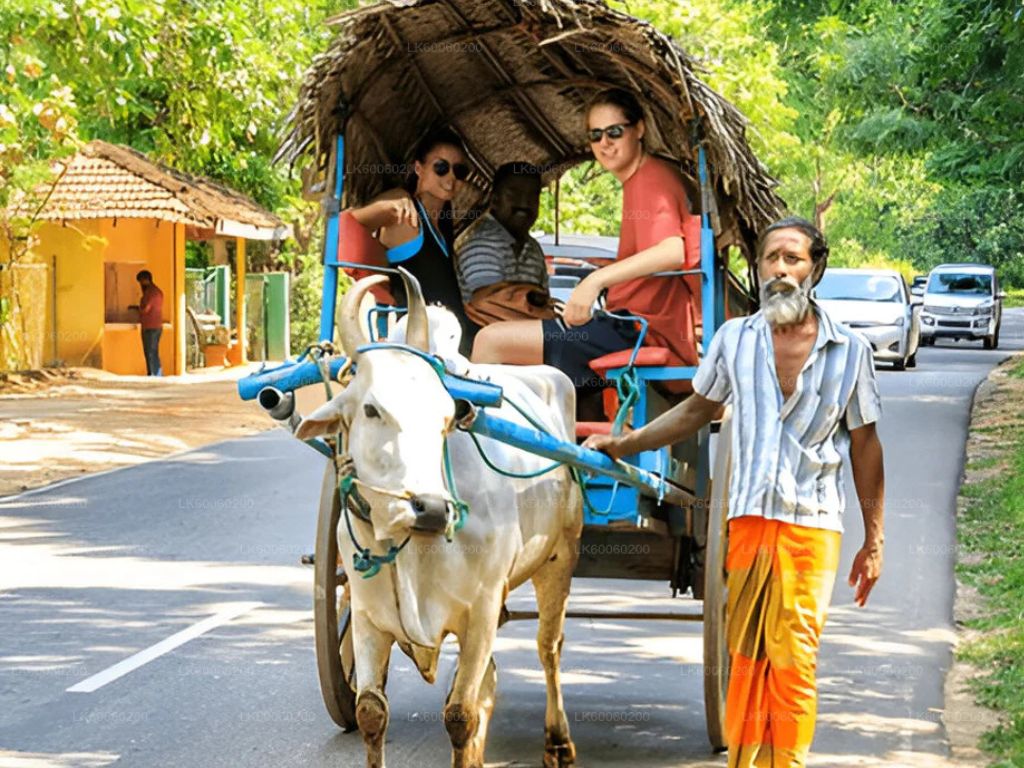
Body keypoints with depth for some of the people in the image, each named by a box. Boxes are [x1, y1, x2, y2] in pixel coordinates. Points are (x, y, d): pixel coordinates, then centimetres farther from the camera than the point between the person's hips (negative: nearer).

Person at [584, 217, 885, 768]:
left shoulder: (849, 351, 1)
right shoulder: (734, 339, 6)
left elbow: (865, 448, 6)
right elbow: (696, 411, 20)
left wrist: (874, 542, 6)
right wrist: (621, 445, 15)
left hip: (812, 526, -2)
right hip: (747, 518, 2)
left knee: (793, 661, -6)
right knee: (746, 656, 3)